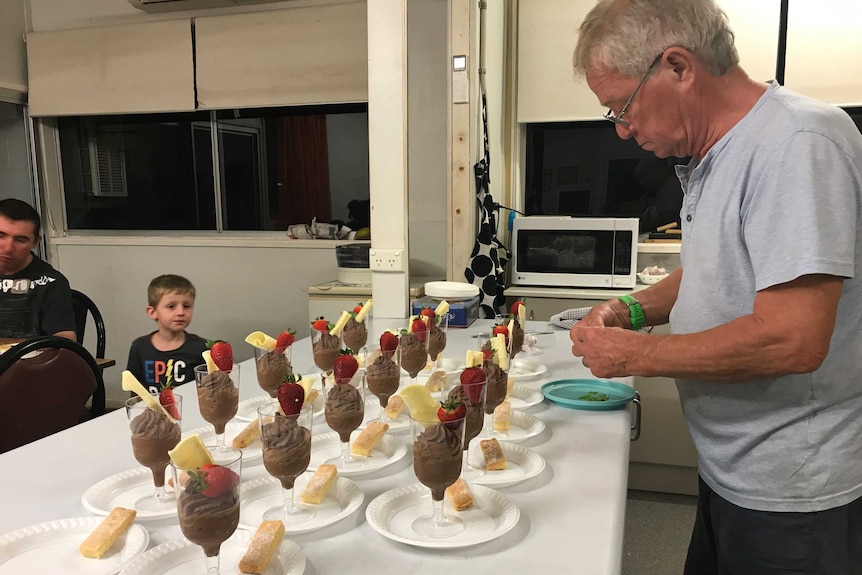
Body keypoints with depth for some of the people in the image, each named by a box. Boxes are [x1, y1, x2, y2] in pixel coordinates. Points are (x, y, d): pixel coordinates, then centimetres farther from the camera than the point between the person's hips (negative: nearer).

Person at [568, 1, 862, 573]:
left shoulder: (798, 142, -23)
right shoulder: (712, 154, 6)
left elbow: (793, 340, -30)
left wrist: (635, 353, -19)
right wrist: (634, 308, 1)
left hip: (792, 494, -8)